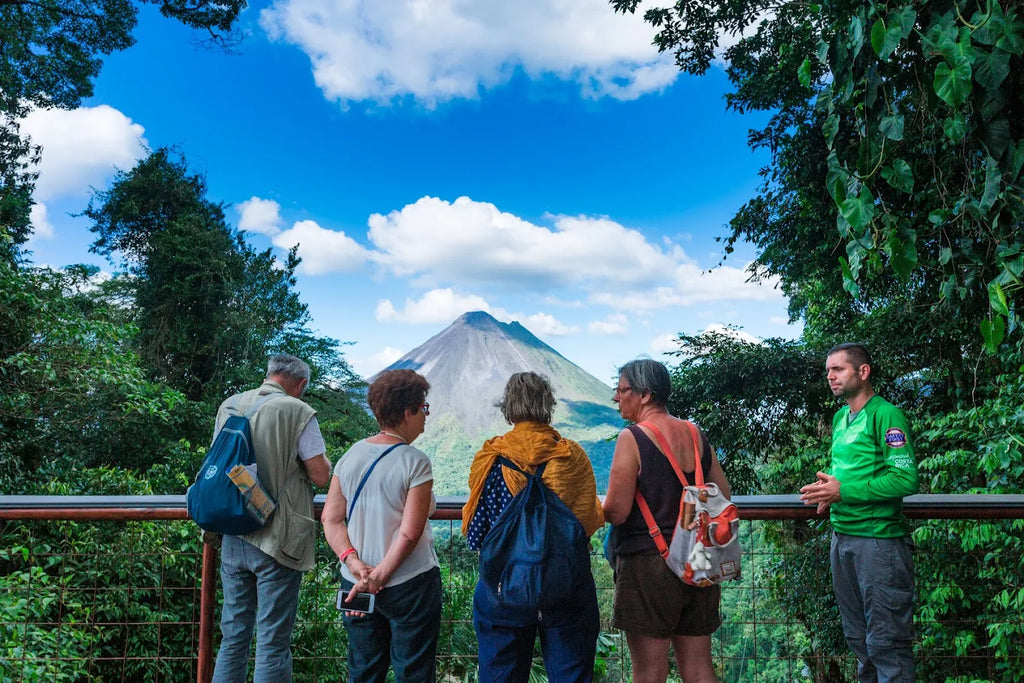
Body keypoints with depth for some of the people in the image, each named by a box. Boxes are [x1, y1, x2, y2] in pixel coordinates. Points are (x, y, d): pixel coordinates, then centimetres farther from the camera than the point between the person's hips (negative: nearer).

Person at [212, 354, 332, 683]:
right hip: (277, 540, -5)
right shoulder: (298, 412, -12)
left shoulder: (229, 406, 6)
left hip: (233, 537, 6)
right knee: (273, 642, 4)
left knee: (233, 637, 17)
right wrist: (322, 458, 9)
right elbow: (321, 475, -11)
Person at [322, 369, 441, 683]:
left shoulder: (350, 456, 1)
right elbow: (410, 533, -18)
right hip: (410, 586, -5)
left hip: (355, 585, 6)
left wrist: (354, 563, -8)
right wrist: (379, 577, -11)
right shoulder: (415, 462, -15)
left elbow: (331, 518, 0)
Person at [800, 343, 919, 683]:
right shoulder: (841, 417, 12)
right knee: (857, 638, 18)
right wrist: (828, 489, 2)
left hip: (879, 538, -8)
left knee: (885, 641, 0)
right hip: (842, 537, 8)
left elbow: (906, 478, -20)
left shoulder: (885, 415, -12)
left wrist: (842, 491, -20)